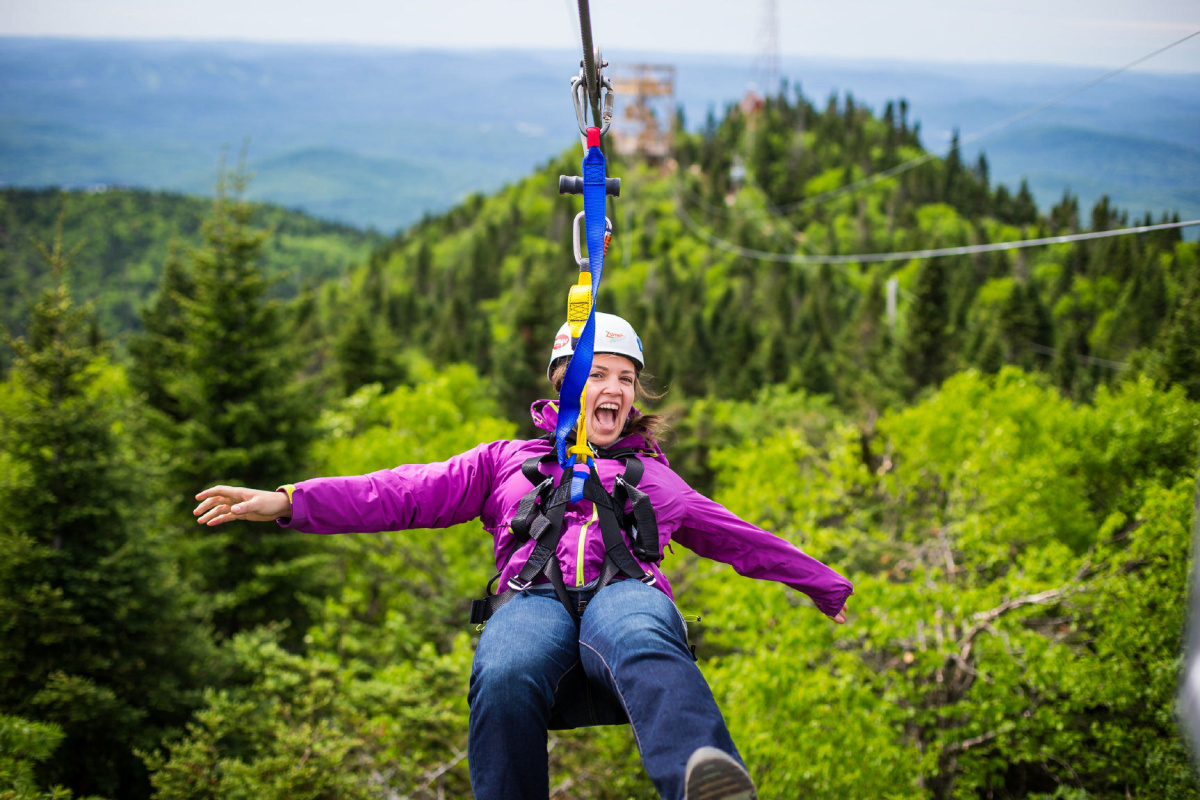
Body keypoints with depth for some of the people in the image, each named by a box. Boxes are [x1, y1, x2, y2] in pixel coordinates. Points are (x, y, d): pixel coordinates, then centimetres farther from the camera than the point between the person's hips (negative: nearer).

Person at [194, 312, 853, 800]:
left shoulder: (652, 475, 36)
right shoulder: (508, 460, 30)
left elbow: (734, 535, 44)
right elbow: (406, 493, 20)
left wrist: (823, 583, 47)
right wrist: (287, 501, 9)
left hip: (626, 593, 0)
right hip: (533, 600, 1)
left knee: (640, 643, -41)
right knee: (504, 677, -39)